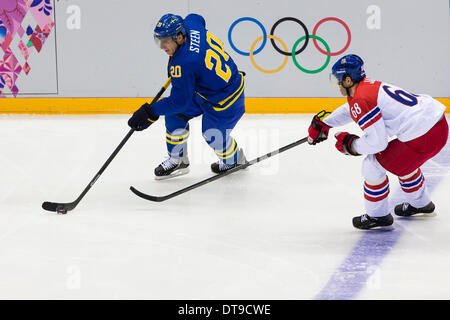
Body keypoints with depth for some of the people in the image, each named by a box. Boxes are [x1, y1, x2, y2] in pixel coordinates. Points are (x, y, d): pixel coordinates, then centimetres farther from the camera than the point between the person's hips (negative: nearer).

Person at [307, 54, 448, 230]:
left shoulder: (362, 99, -13)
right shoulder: (370, 86, 16)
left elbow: (377, 142, -14)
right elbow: (350, 109, 37)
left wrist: (351, 144, 3)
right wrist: (322, 123, 45)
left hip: (423, 138, -10)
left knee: (373, 165, 4)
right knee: (403, 162, 36)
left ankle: (377, 215, 19)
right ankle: (420, 203, 54)